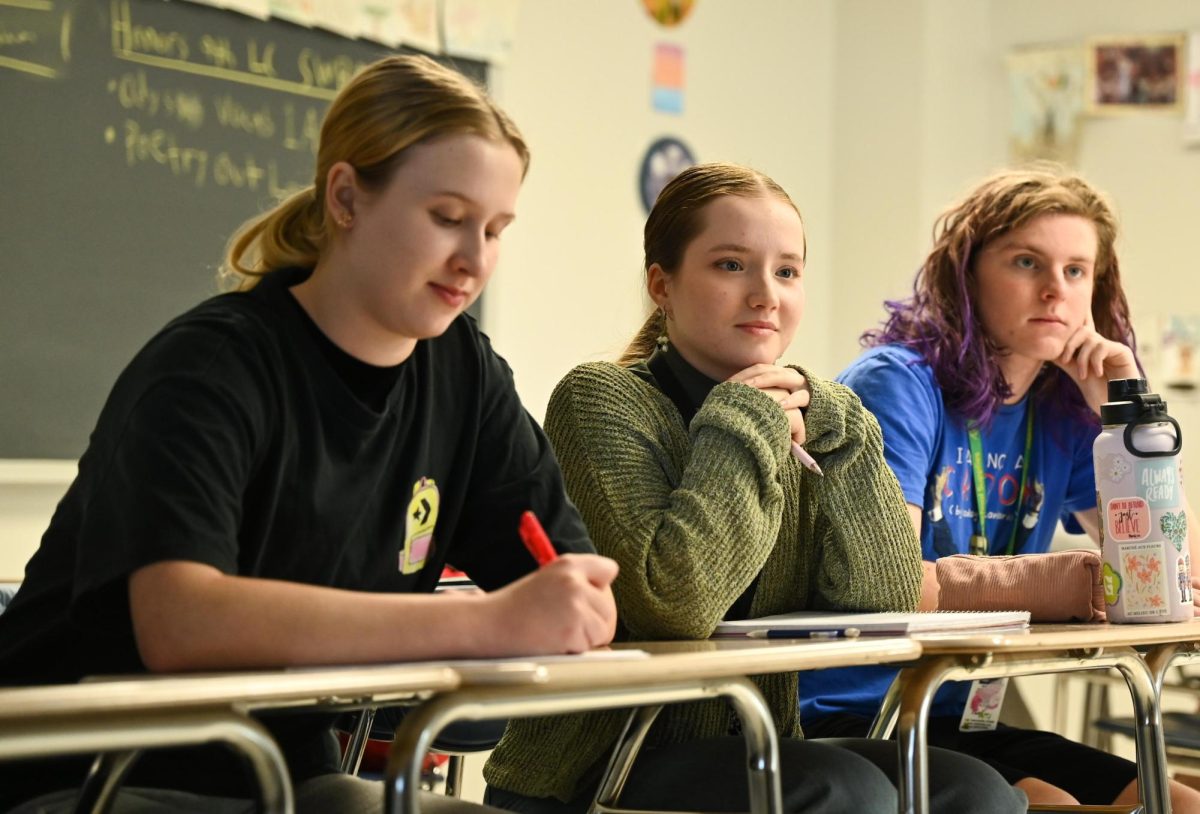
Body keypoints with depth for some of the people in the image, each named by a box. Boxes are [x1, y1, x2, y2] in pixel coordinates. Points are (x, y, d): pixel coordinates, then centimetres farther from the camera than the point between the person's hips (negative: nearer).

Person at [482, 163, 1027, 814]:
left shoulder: (789, 423, 10)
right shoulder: (600, 400, -9)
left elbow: (886, 605, -2)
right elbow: (677, 602, -25)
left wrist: (835, 432, -7)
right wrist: (743, 426, -16)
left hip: (753, 755, 6)